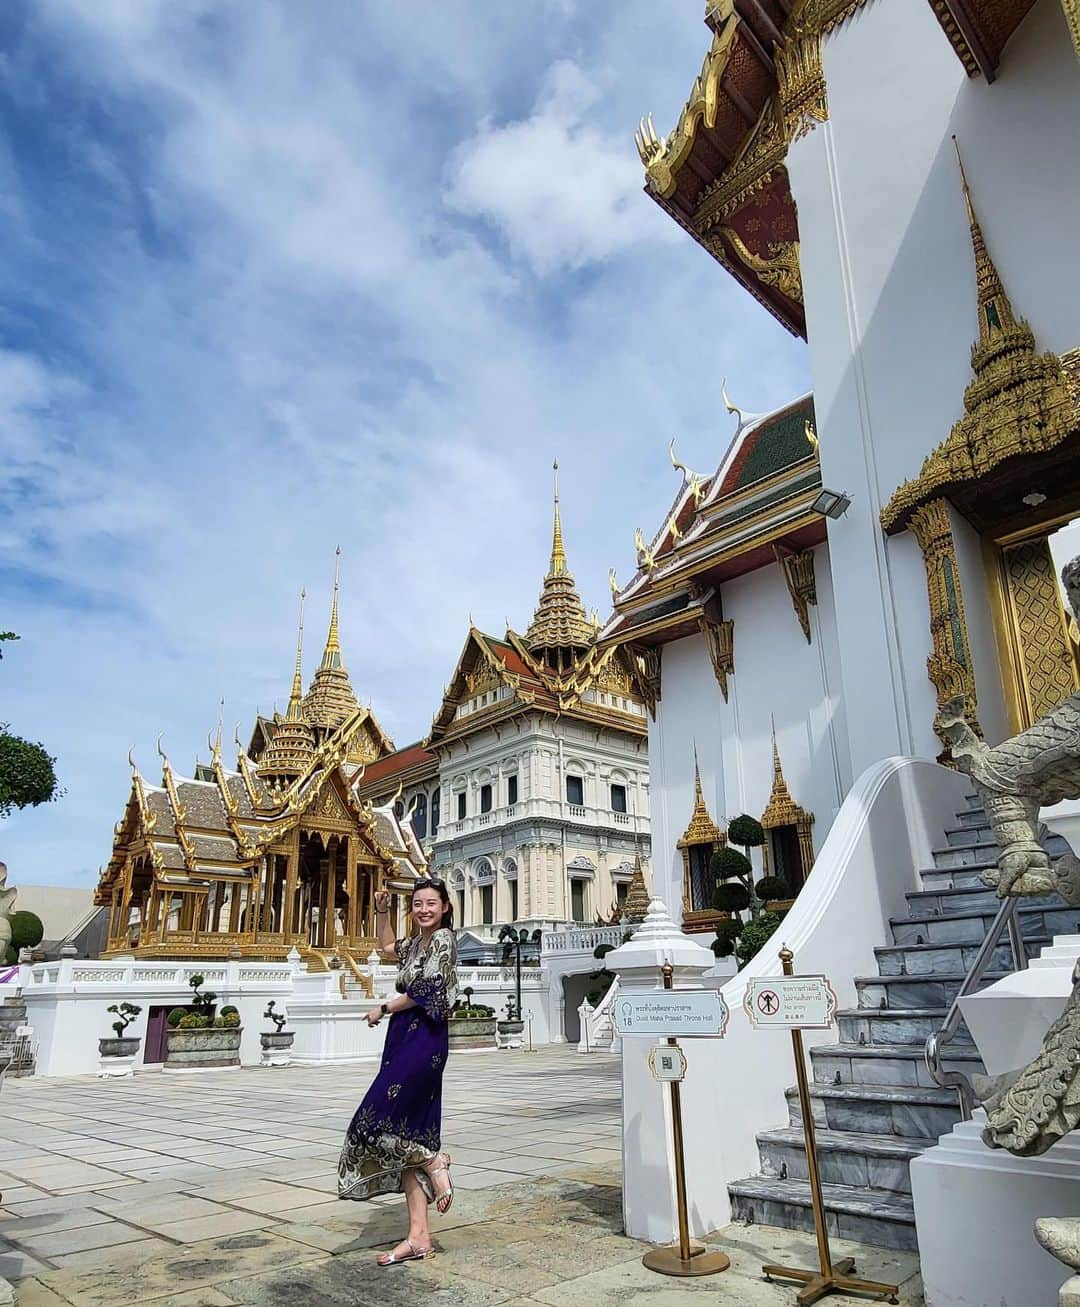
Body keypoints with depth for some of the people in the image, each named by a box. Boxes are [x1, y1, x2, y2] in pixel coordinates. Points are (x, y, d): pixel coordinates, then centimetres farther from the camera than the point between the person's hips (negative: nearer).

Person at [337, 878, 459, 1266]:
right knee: (405, 1135, 6)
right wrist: (382, 912, 24)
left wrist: (382, 1009, -2)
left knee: (377, 1120, -12)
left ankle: (435, 1163, 5)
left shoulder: (443, 938, -8)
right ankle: (418, 1237, 9)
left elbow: (424, 991, -15)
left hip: (423, 1041, -9)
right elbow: (387, 945, 39)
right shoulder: (418, 942, 18)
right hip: (404, 1040, 9)